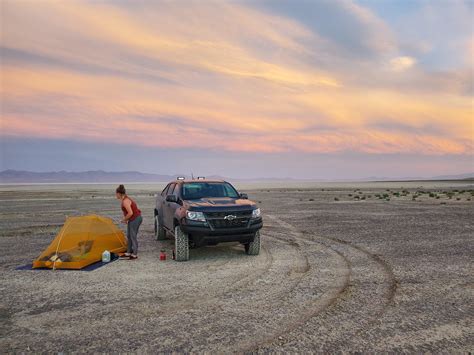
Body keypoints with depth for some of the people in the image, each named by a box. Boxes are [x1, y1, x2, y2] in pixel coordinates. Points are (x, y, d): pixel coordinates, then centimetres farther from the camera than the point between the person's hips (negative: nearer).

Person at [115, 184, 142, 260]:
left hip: (135, 219, -10)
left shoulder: (125, 201, -21)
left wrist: (124, 219, -11)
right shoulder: (125, 199, 10)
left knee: (133, 236, -2)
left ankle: (135, 254, 7)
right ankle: (128, 253, 26)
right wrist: (125, 219, 12)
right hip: (133, 219, 10)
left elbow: (130, 213, -25)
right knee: (129, 236, 16)